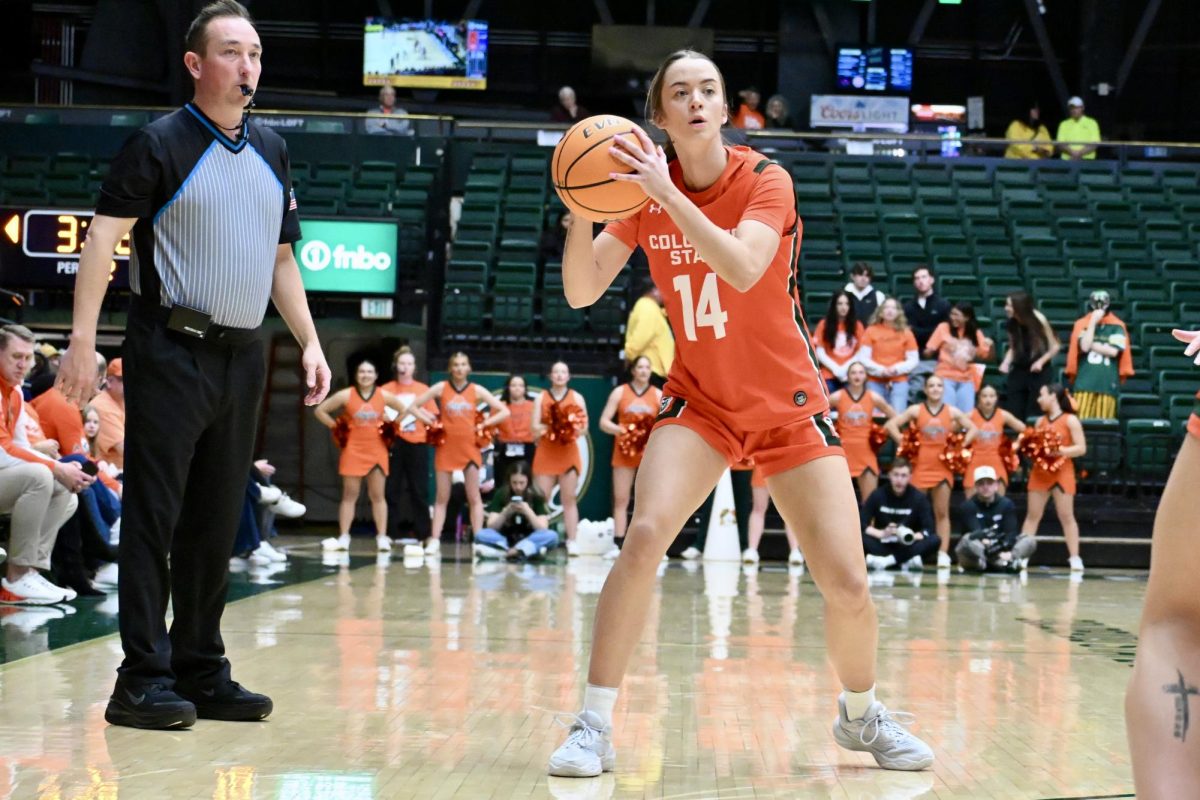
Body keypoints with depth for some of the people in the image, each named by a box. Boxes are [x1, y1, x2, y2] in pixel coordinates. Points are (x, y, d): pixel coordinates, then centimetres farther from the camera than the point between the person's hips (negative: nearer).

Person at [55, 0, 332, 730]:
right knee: (154, 515, -5)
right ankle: (144, 678, -1)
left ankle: (202, 672, 17)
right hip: (172, 350, -6)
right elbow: (104, 236, -9)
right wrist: (83, 338, -16)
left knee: (217, 522, 10)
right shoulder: (161, 143, -4)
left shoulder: (273, 152, 14)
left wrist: (309, 341, 14)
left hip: (243, 356, 6)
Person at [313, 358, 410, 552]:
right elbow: (320, 410, 0)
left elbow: (405, 410, 12)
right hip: (353, 450, -1)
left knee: (377, 496, 2)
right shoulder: (346, 395, -4)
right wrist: (336, 427, -3)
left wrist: (391, 427, 5)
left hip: (377, 451, 1)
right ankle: (343, 537, 3)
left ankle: (382, 537, 3)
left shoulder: (384, 396, -1)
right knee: (349, 495, 1)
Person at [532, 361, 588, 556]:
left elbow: (584, 427, 2)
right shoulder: (541, 398, 7)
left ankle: (572, 542, -3)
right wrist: (549, 427, -19)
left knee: (569, 499, -1)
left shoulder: (576, 397, 6)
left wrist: (576, 429, -20)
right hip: (545, 454, 0)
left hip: (568, 454, 0)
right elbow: (535, 427, 0)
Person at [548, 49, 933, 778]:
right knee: (644, 538, -23)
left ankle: (862, 714, 24)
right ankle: (594, 727, -13)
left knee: (847, 584, -6)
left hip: (789, 406, -1)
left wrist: (666, 194, -38)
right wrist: (582, 211, -25)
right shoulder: (644, 189, -3)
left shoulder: (764, 180, -13)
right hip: (699, 402, 1)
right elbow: (581, 292, -9)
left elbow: (743, 269, -32)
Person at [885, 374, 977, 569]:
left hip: (943, 467, 1)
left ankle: (943, 553, 1)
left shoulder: (952, 412, 5)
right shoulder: (916, 410, 1)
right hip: (920, 467, -1)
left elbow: (972, 429, 11)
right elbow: (891, 424, -2)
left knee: (942, 513, 1)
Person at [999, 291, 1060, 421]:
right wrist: (1006, 362, -5)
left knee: (1034, 414, -6)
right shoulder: (1012, 324, -2)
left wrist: (1041, 361, -17)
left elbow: (1055, 346, -4)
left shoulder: (1039, 320, -13)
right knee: (1012, 412, -2)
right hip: (1019, 370, 4)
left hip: (1038, 372, -4)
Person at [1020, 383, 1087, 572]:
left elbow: (1081, 448, -8)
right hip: (1040, 472, 5)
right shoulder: (1041, 420, 14)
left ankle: (1074, 557, -3)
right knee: (1032, 515, 4)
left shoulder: (1070, 420, -3)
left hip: (1062, 472, -5)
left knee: (1066, 515, -5)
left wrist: (1060, 450, -19)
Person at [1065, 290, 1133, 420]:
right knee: (1080, 420, -8)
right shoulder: (1082, 324, 8)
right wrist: (1093, 322, -7)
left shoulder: (1116, 327, 7)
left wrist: (1092, 345, -2)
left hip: (1107, 382, 0)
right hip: (1085, 381, 0)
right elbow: (1084, 346, -8)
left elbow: (1113, 351, -4)